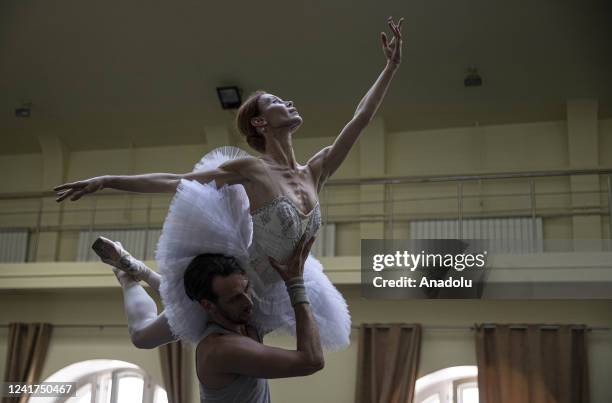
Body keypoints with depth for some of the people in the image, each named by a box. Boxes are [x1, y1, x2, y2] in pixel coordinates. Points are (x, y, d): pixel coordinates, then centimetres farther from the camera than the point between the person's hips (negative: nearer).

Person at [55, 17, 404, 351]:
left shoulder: (315, 173, -4)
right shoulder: (252, 169, -19)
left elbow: (361, 119, 0)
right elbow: (176, 182, -14)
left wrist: (392, 66, 1)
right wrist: (107, 181, -17)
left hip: (270, 298, 5)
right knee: (141, 337, 9)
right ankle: (137, 273, 38)